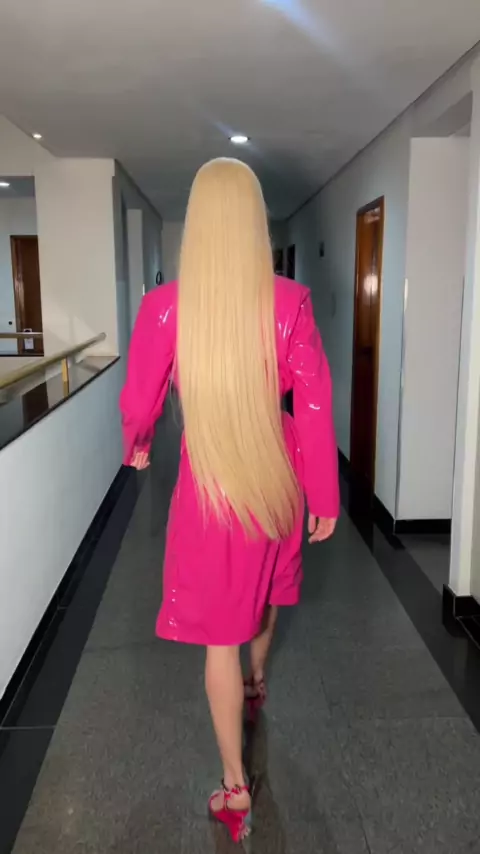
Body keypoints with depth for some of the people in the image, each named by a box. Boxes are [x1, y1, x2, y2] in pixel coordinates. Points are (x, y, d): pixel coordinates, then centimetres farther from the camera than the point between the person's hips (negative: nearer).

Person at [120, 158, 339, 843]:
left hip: (211, 480, -2)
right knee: (266, 583, 29)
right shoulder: (289, 301, -13)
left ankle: (235, 788, 22)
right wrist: (325, 497, 0)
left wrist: (137, 446, 19)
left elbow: (140, 403, -4)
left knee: (219, 632, 10)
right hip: (276, 471, 3)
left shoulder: (166, 305, -15)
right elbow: (315, 404, -10)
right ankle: (258, 680, 58)